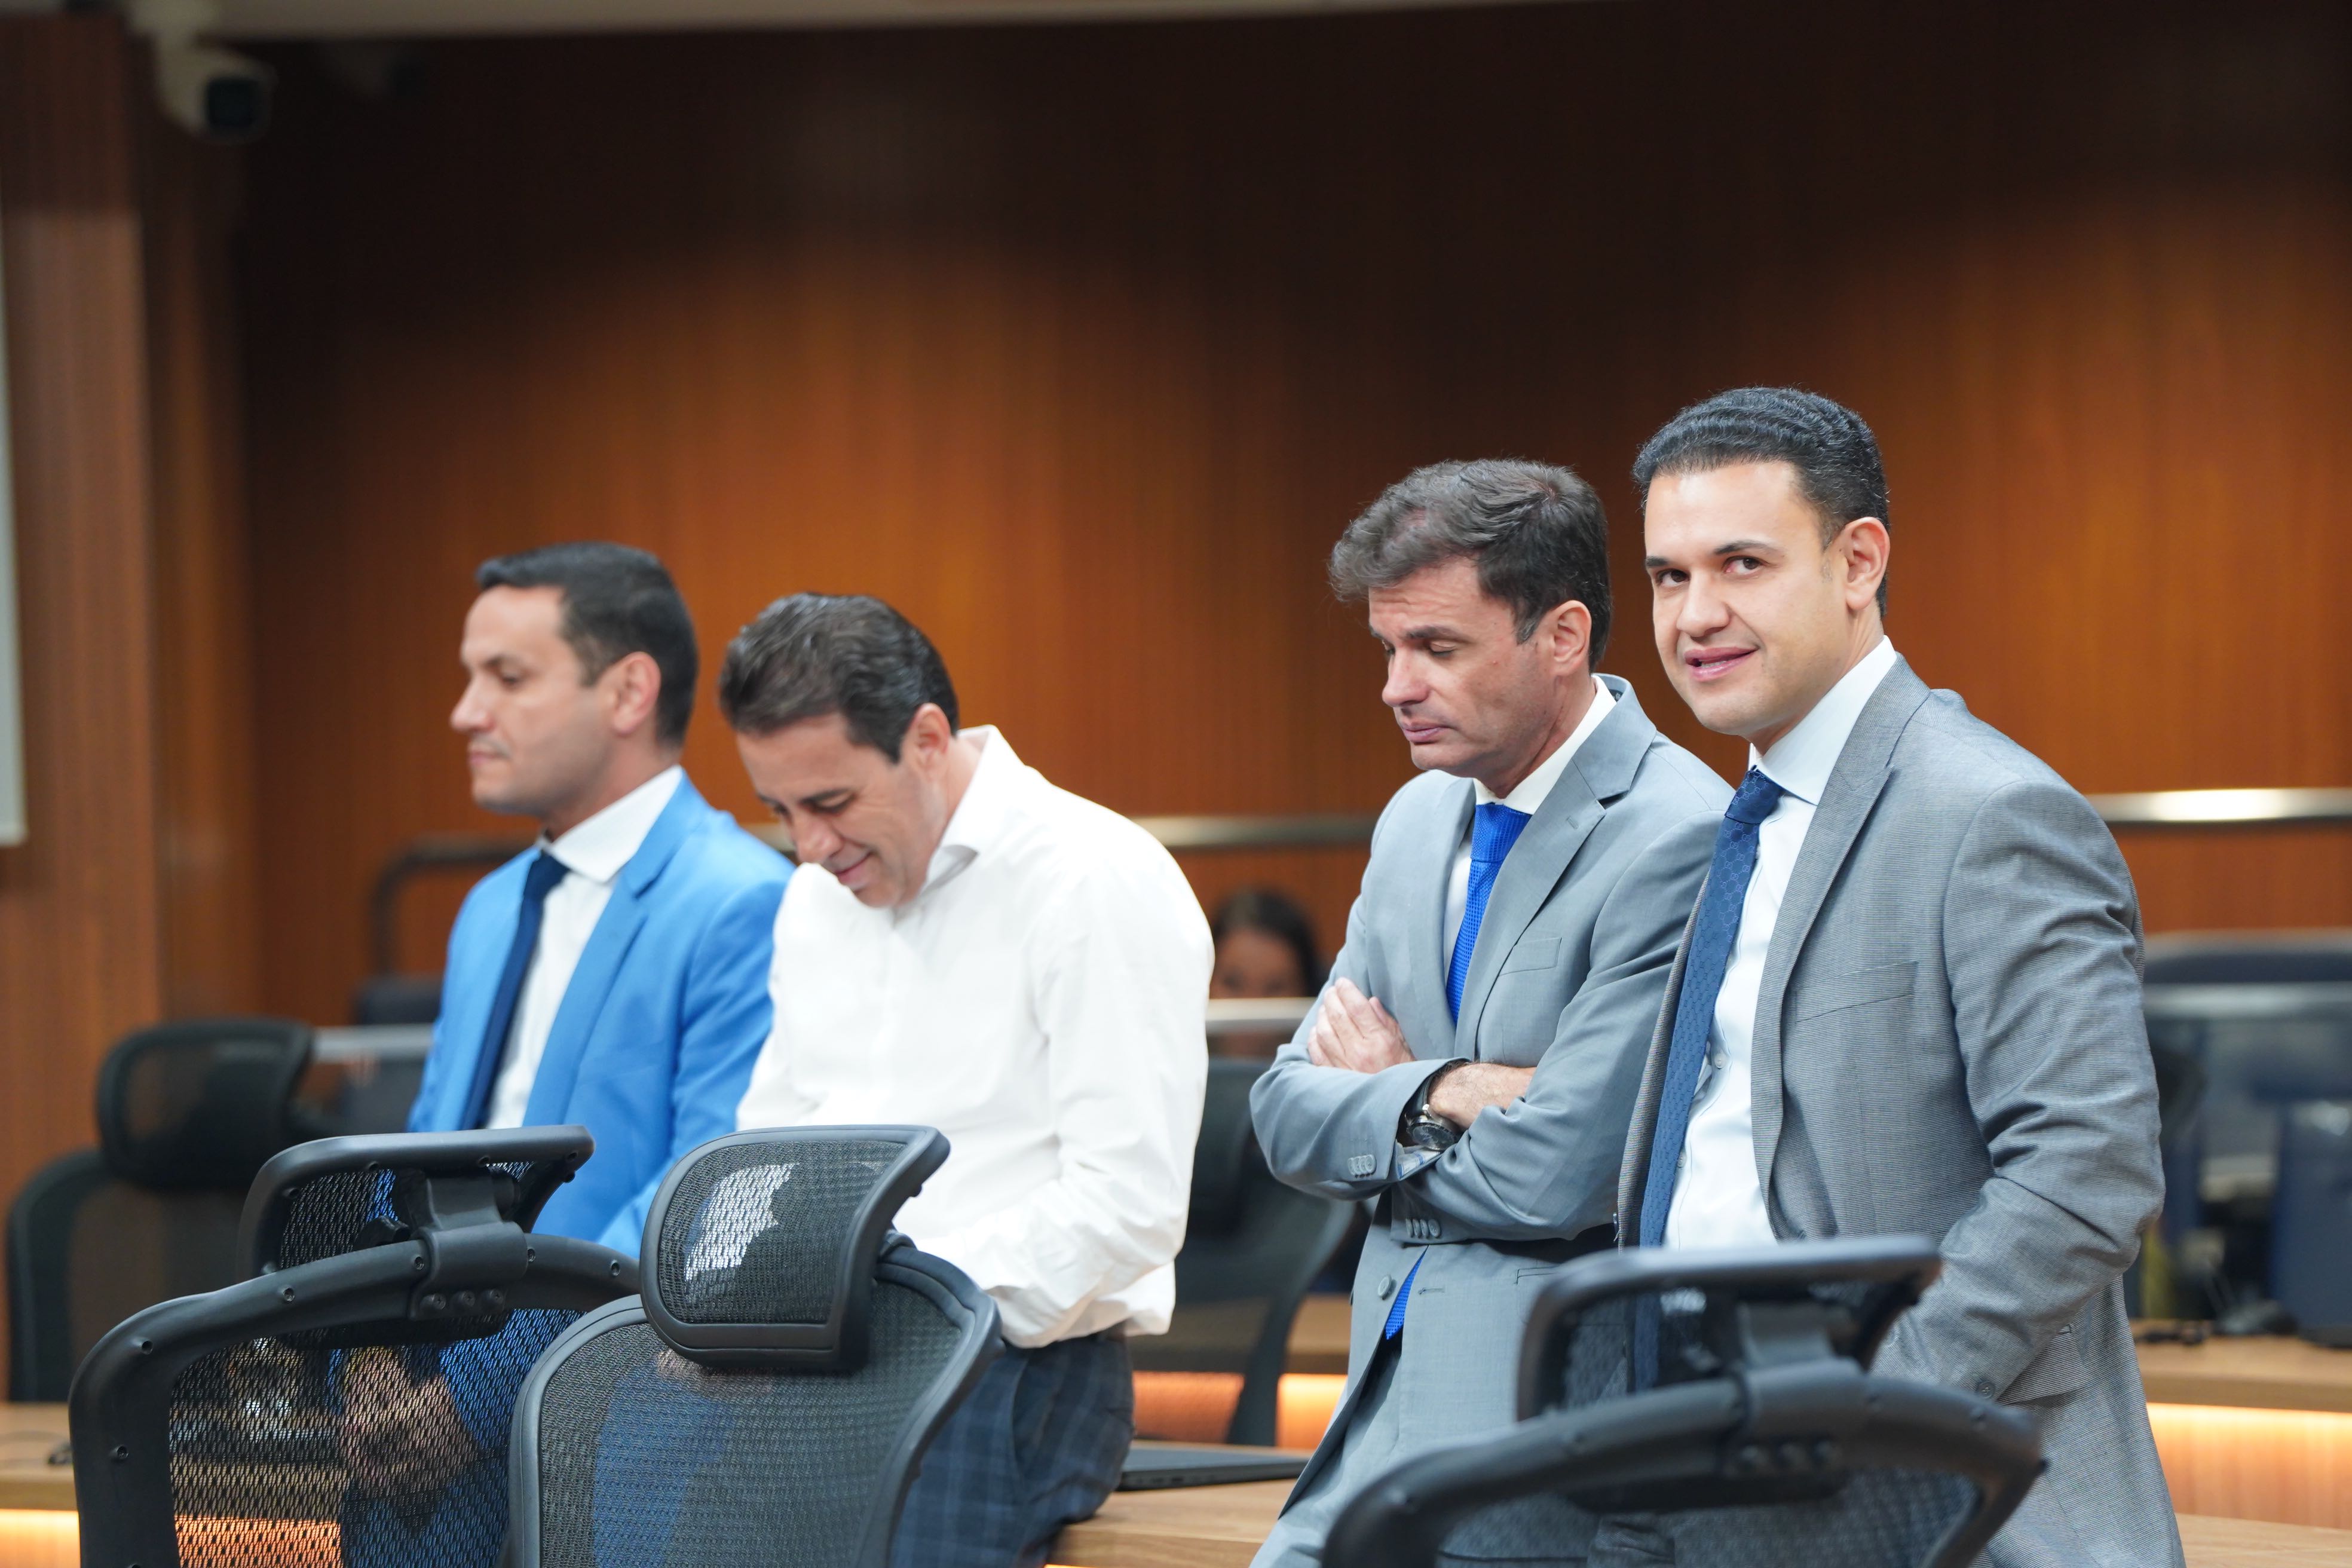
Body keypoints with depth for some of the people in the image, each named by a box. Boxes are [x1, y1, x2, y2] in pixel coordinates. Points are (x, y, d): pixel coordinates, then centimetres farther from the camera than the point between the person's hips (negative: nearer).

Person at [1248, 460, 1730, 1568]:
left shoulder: (1679, 841, -15)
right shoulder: (1420, 821, 13)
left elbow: (1553, 1177, -18)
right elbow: (1286, 1113, 11)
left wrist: (1381, 1094, 0)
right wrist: (1440, 1099, -9)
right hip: (1390, 1390, 8)